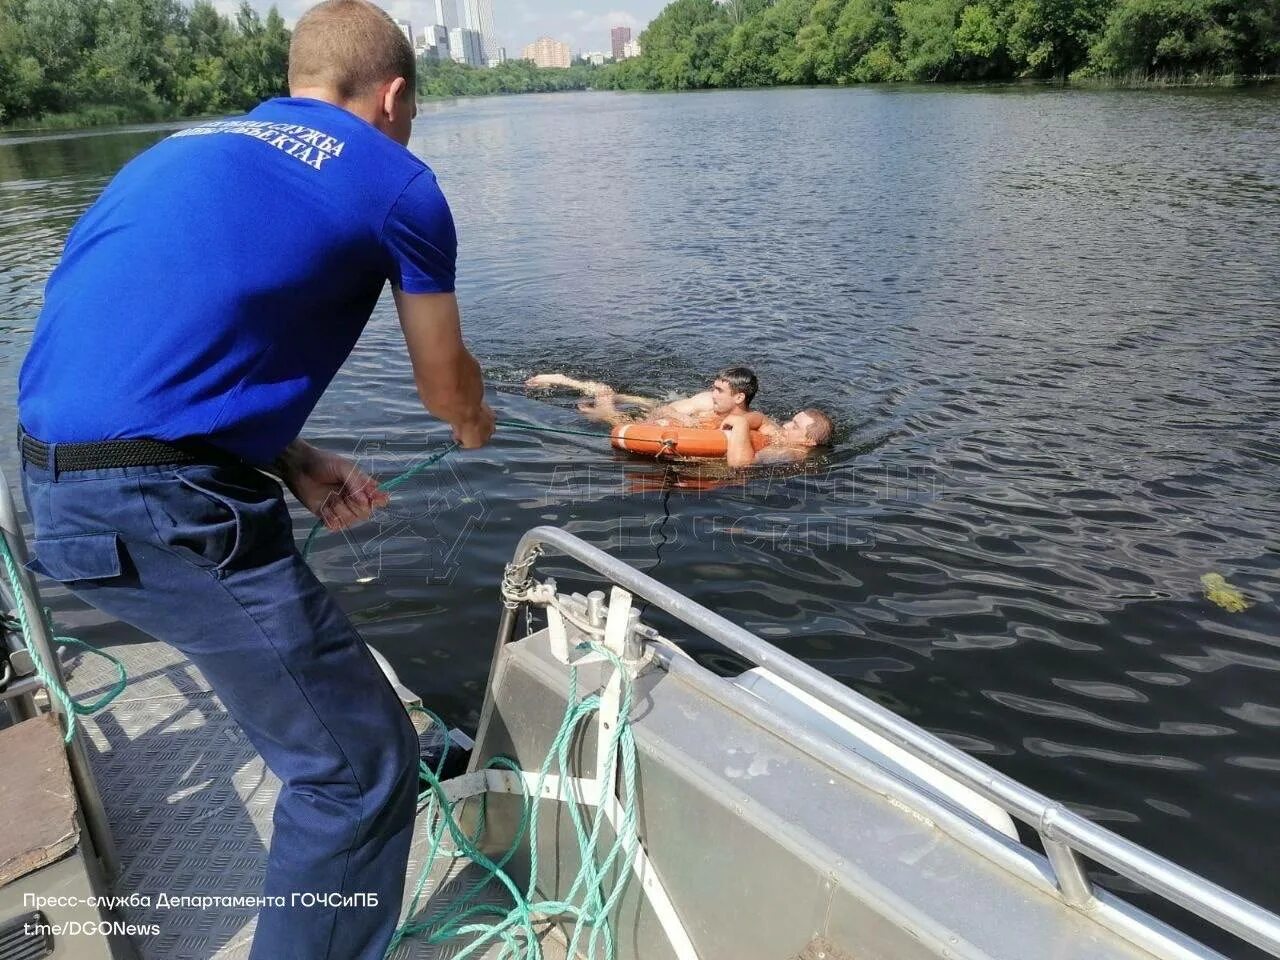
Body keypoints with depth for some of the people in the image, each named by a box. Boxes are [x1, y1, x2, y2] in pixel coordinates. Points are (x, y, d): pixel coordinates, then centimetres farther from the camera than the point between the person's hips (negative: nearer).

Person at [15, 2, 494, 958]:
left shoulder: (188, 148, 21)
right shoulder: (395, 180, 1)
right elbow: (447, 387, 11)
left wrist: (292, 462, 14)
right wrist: (475, 424, 34)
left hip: (56, 478, 9)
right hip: (162, 503, -9)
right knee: (358, 767, 3)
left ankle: (394, 754, 54)